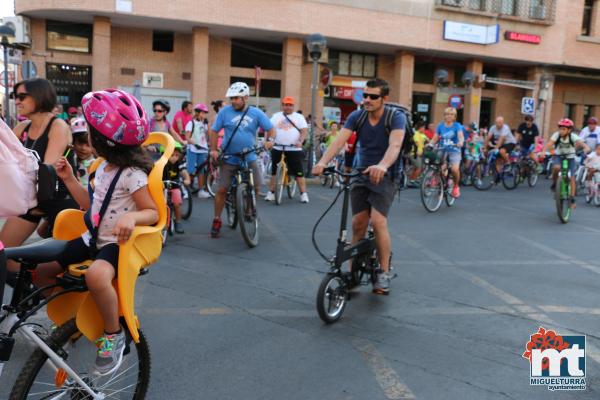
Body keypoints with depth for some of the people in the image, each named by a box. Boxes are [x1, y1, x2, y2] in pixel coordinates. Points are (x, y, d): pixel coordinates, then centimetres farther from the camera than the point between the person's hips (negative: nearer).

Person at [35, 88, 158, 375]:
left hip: (118, 243, -9)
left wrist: (132, 217, -39)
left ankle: (113, 334, -16)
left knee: (96, 275, -40)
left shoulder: (132, 174, -18)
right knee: (39, 270, 5)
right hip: (94, 238, 9)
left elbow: (152, 213, -18)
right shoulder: (104, 167, 9)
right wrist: (69, 179, 11)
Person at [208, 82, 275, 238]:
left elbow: (270, 129, 2)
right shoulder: (225, 112, -3)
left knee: (256, 187, -5)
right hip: (229, 159, -1)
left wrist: (270, 140, -19)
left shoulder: (256, 113, -1)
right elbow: (213, 131, 1)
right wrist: (213, 150, -9)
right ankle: (217, 220, 11)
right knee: (222, 189, -3)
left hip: (249, 159, 1)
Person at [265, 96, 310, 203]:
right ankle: (271, 192, 14)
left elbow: (304, 131, -2)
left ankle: (303, 194, 1)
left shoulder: (299, 117, 9)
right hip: (278, 149, 2)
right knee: (274, 171, 6)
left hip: (294, 149, -2)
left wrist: (300, 141, -19)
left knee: (299, 172, -4)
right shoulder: (276, 116, 12)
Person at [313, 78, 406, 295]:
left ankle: (385, 272, -2)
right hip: (362, 175, 4)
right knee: (358, 224, 2)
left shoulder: (396, 117, -16)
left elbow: (395, 145, -33)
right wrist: (322, 162, -38)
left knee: (378, 221, -18)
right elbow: (339, 141, -20)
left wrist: (382, 166, -54)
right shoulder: (357, 116, -6)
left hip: (384, 177, -3)